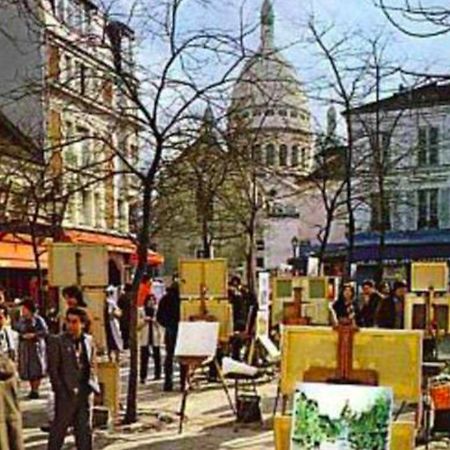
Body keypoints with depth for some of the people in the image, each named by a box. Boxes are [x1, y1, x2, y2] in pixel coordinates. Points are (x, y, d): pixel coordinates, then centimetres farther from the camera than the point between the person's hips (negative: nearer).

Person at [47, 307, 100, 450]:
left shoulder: (88, 340, 7)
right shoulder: (57, 341, -7)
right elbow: (53, 369, -9)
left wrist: (93, 384, 3)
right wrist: (60, 389, -12)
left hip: (85, 392, 4)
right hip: (66, 393, -4)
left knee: (84, 428, 12)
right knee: (59, 428, 4)